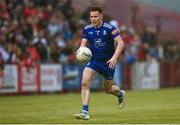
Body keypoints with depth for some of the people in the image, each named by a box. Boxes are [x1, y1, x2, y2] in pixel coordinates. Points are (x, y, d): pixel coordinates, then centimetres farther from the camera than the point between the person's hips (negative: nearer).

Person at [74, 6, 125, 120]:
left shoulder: (109, 28, -15)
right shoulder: (87, 29, -2)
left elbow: (120, 43, -17)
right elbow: (83, 44, 3)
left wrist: (114, 57, -27)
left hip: (108, 62, -3)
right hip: (94, 61, 3)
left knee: (108, 89, 11)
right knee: (85, 83, -20)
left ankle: (120, 94, 49)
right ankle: (85, 112, -19)